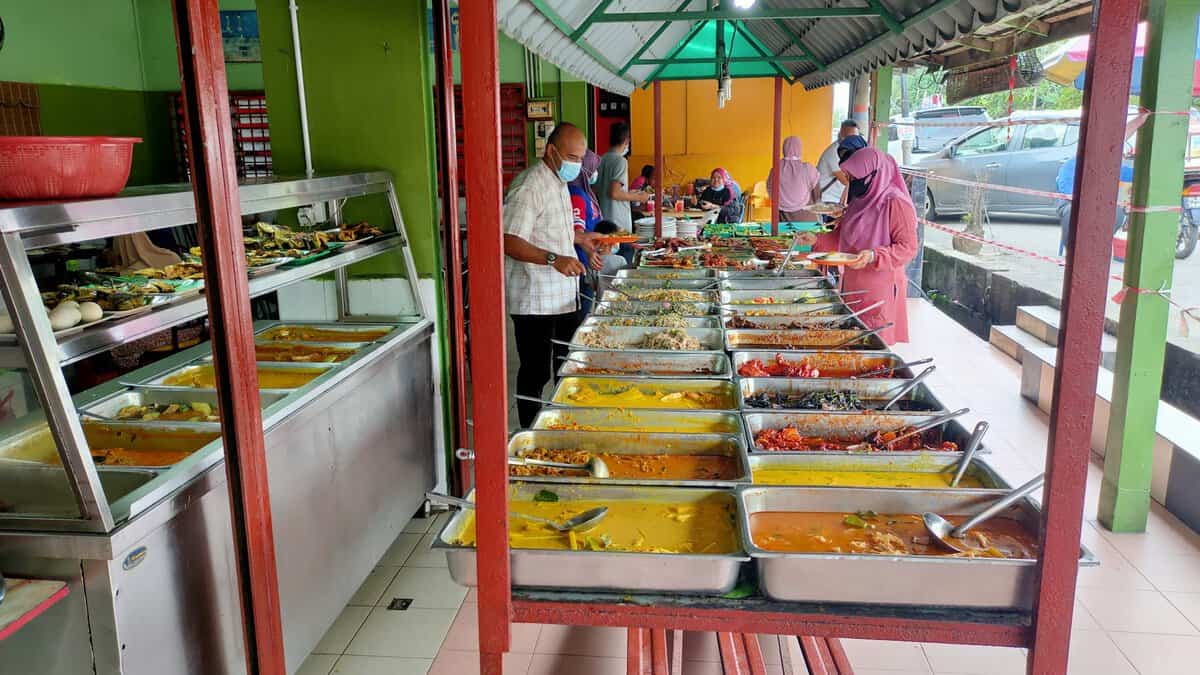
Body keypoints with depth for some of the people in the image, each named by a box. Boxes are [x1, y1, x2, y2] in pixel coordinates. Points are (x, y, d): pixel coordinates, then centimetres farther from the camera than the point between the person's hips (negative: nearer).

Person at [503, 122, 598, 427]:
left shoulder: (558, 181, 13)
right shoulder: (529, 186, -19)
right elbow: (510, 242, -27)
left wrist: (580, 237, 21)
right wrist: (554, 258, -36)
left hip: (563, 295, 10)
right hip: (535, 300, -10)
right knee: (535, 373, -1)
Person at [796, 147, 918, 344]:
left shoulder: (895, 203, -14)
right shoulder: (860, 201, 12)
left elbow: (908, 247, -15)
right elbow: (842, 237, 20)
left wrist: (873, 256, -28)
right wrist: (816, 240, 4)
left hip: (880, 288, -7)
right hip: (853, 284, 8)